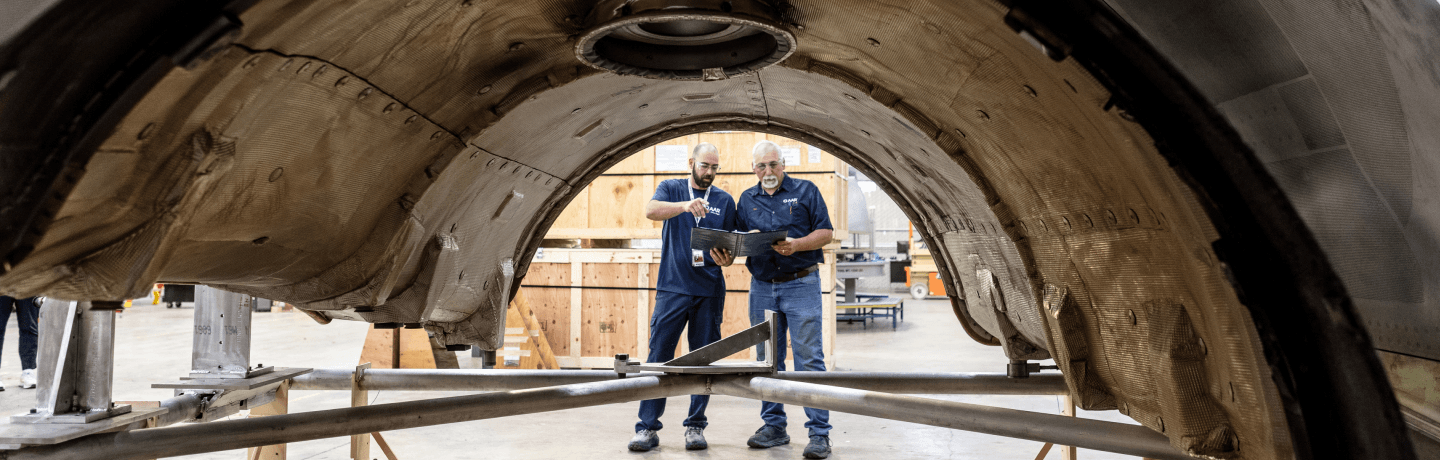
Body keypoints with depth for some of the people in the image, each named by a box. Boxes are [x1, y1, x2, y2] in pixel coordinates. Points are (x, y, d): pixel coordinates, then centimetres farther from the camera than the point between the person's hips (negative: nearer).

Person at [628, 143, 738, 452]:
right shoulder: (671, 189, 6)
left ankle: (696, 427, 14)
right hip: (672, 287, -2)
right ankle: (647, 428, 2)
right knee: (658, 358, -4)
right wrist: (685, 205, -32)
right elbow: (651, 210, -16)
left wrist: (726, 260, -14)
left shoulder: (724, 200, 11)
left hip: (709, 291, 2)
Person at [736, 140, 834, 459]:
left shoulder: (805, 191, 3)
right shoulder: (747, 199, 14)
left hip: (801, 284, -4)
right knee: (768, 359, 8)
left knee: (809, 358, -7)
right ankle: (774, 426, 19)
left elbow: (825, 232, -2)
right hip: (762, 287, 4)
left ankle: (819, 433, -3)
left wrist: (797, 245, -18)